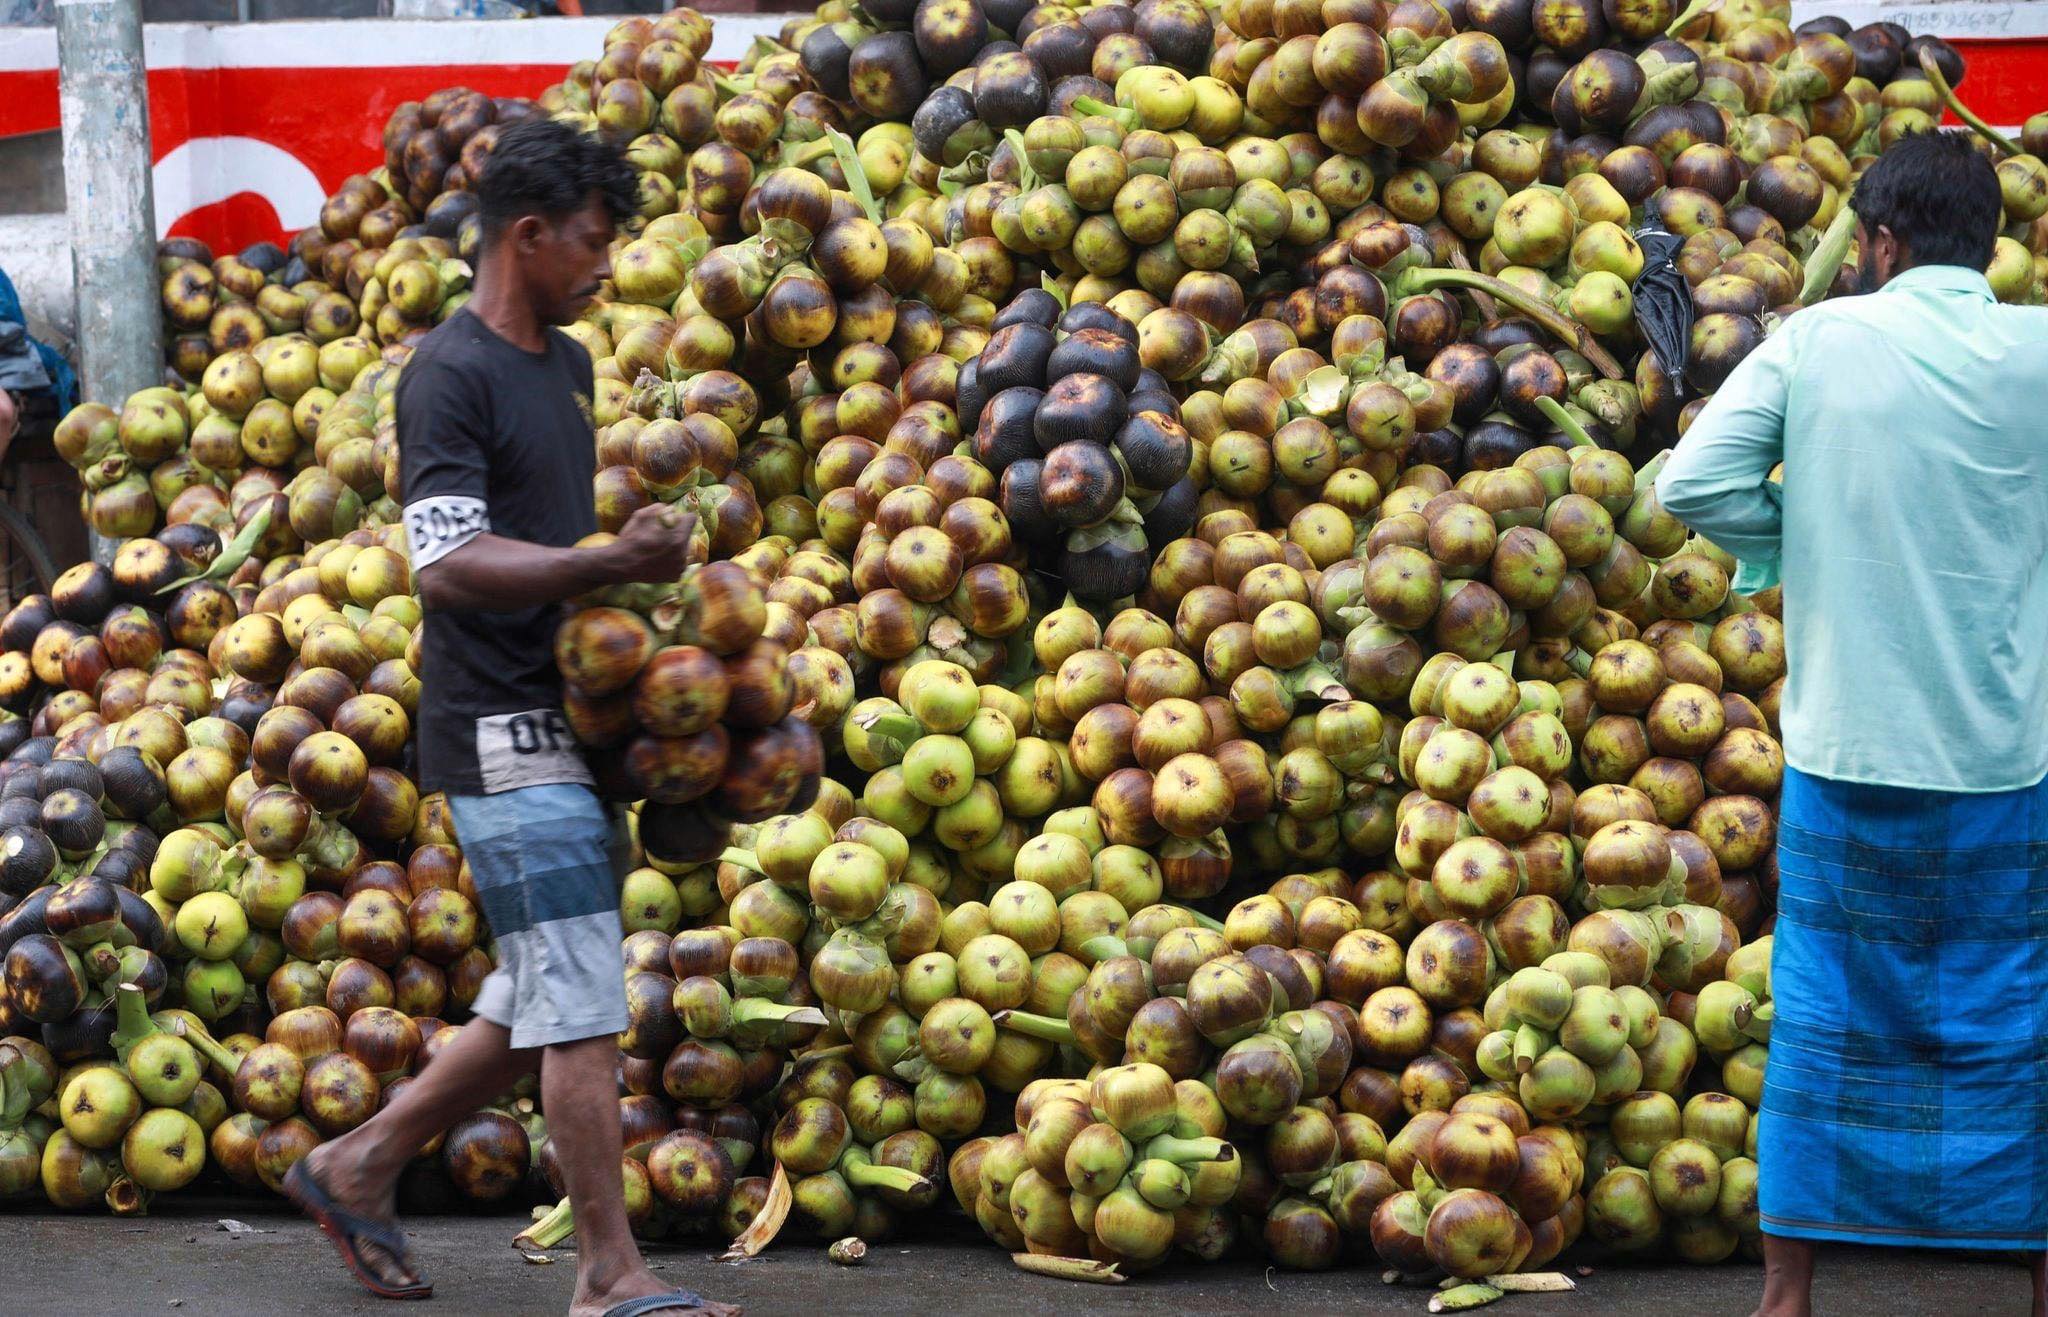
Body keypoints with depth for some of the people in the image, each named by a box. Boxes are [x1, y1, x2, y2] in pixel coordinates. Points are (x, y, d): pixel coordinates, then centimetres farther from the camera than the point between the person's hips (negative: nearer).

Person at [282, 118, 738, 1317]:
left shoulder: (567, 364, 16)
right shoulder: (453, 375, -13)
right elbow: (448, 564, -22)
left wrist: (643, 553, 14)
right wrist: (613, 563, -29)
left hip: (563, 715, 9)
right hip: (503, 731, -9)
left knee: (543, 1001, 14)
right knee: (582, 1001, -8)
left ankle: (361, 1167, 27)